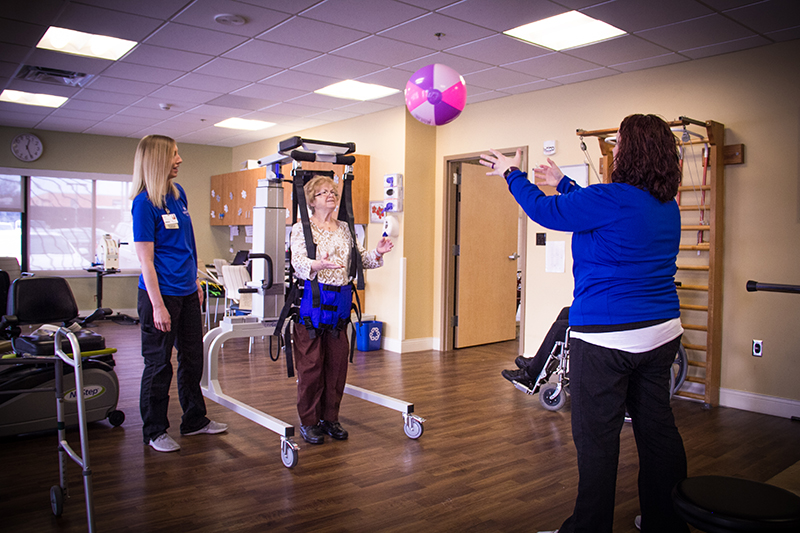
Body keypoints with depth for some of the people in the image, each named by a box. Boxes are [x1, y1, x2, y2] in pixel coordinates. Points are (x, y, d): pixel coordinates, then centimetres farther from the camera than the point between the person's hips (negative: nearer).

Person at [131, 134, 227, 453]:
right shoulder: (144, 202, -13)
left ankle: (195, 420, 30)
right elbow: (145, 259, -16)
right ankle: (155, 431, 19)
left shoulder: (178, 193, 10)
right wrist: (158, 306, -18)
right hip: (161, 294, -8)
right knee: (159, 364, 4)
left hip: (187, 293, 8)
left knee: (193, 358, 16)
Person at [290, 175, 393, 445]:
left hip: (340, 301, 5)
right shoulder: (301, 228, -1)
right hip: (311, 299, -5)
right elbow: (298, 263, -14)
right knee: (310, 364, -1)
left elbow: (361, 259, 14)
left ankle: (330, 417, 20)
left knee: (337, 362, 7)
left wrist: (377, 253, -7)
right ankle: (309, 421, 12)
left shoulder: (345, 229, 15)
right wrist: (318, 264, -35)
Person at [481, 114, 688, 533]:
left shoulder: (614, 199, -17)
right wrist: (562, 182, 34)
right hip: (661, 333, 9)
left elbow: (545, 211, -7)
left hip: (606, 338, -8)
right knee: (657, 429, 17)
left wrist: (512, 174, 9)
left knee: (596, 438, 3)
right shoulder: (668, 206, 9)